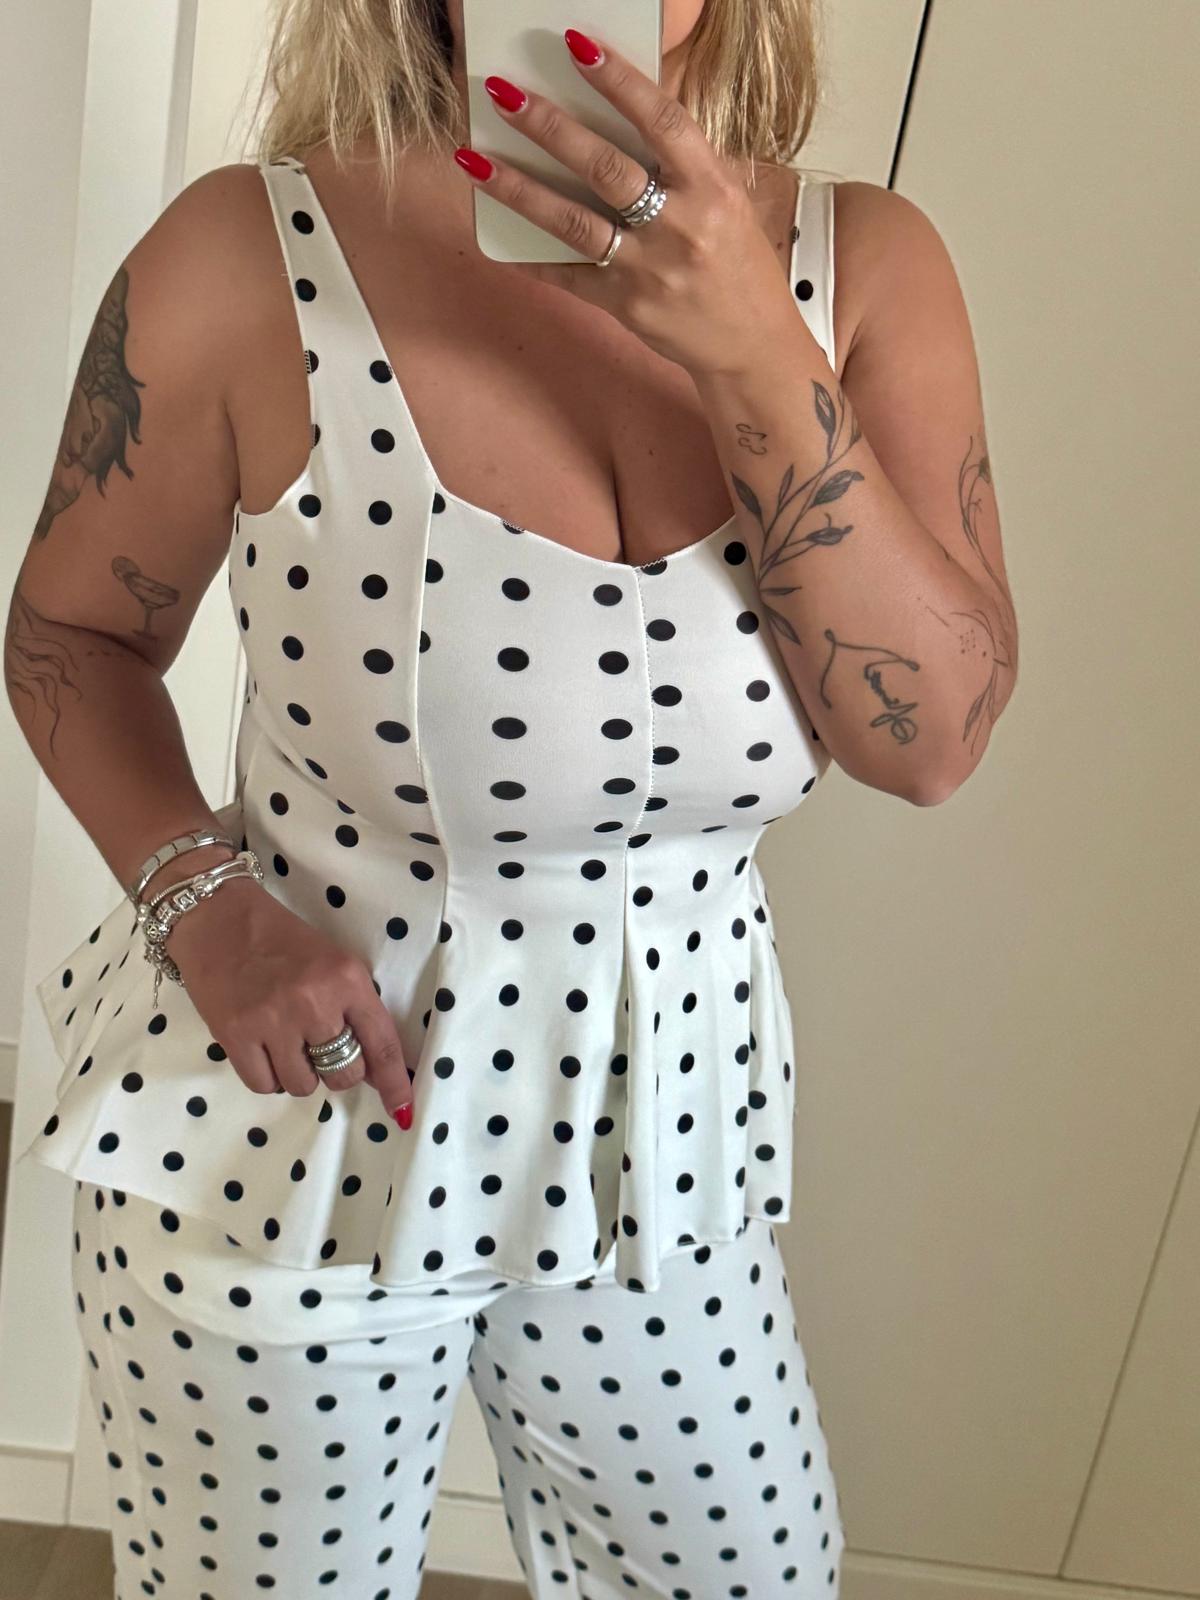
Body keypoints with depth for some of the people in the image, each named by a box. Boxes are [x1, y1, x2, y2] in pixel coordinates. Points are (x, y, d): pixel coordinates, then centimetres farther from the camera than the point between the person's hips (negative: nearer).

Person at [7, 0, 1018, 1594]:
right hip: (290, 1110, -2)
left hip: (657, 1130, 3)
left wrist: (759, 354, -25)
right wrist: (202, 901, -18)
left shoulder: (864, 264, -8)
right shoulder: (250, 254, -16)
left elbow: (935, 739, -15)